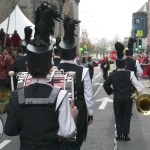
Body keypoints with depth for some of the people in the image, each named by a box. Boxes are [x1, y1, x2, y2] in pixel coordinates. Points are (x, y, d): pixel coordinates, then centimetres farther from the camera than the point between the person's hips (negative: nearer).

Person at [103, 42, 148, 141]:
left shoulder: (112, 75, -3)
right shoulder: (130, 73, -9)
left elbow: (105, 85, 0)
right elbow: (137, 84, -13)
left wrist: (111, 92, 14)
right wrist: (145, 94, -8)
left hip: (117, 98, 1)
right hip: (128, 97, -1)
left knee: (118, 117, 10)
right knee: (126, 116, 7)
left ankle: (119, 135, 11)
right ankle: (126, 135, 10)